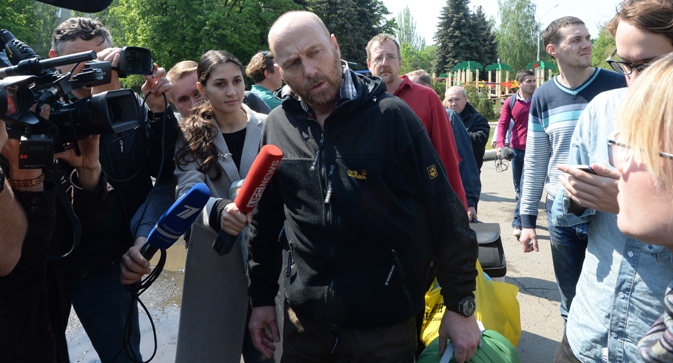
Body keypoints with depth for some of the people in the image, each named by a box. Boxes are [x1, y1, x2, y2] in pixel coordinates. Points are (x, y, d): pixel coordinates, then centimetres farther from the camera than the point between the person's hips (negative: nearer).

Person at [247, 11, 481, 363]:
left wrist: (460, 306, -8)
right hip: (304, 323, 4)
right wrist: (261, 298, 11)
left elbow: (444, 212, -10)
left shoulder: (390, 115, -12)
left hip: (386, 324, -3)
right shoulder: (276, 128, -1)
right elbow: (265, 221, 9)